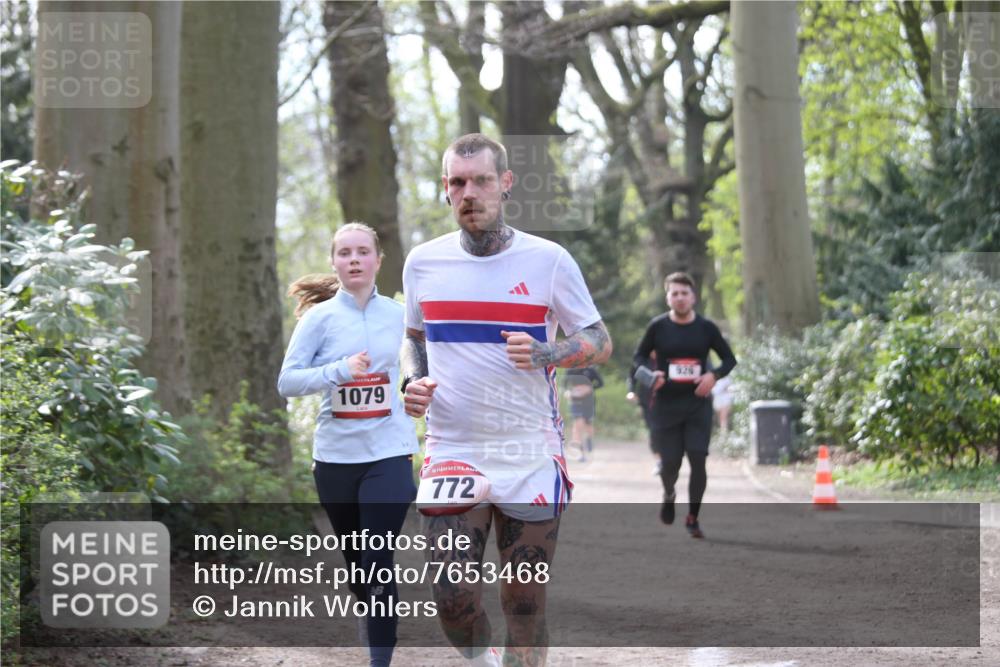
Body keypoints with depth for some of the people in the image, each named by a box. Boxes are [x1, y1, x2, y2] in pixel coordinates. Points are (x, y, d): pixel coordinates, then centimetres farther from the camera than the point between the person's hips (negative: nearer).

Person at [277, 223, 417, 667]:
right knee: (354, 558, 14)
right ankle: (367, 612, 43)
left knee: (379, 559, -12)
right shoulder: (320, 318, -3)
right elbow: (287, 381, -11)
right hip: (335, 456, 0)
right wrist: (340, 369, -25)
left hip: (388, 453, 0)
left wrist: (411, 438, 17)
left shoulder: (397, 315, 4)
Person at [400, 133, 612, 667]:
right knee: (453, 597, -11)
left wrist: (545, 353, -17)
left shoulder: (548, 260, -3)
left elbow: (600, 342, 2)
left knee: (525, 603, 2)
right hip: (451, 451, 1)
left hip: (530, 456, -1)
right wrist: (412, 382, 1)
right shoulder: (423, 262, 5)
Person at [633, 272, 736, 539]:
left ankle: (693, 518, 5)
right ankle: (669, 495, 37)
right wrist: (651, 374, -11)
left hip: (698, 404, 0)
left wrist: (714, 375, -12)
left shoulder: (706, 327, 0)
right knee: (670, 462, 1)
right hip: (666, 404, 0)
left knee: (698, 459, -9)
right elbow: (640, 356, 10)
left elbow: (729, 359, 9)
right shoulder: (658, 326, -1)